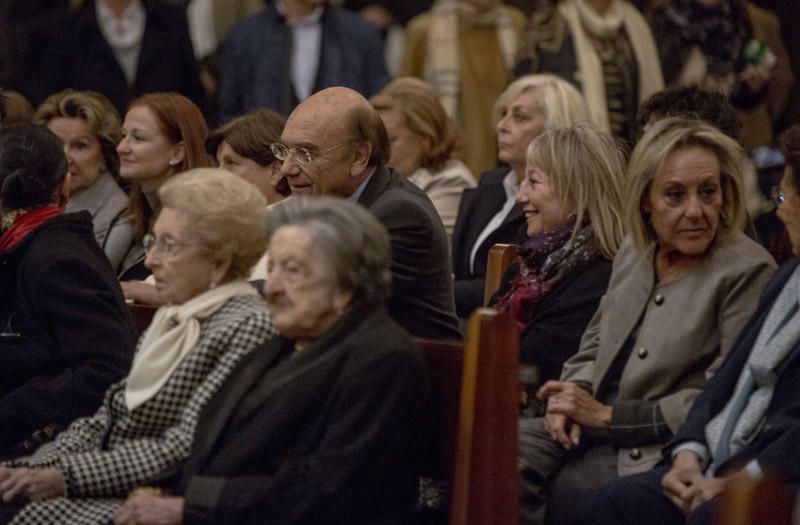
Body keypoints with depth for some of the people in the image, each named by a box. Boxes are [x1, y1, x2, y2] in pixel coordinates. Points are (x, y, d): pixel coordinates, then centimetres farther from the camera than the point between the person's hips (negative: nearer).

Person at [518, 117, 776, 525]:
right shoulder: (634, 250, 12)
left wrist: (609, 415, -13)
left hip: (663, 455, -6)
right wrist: (573, 394, -1)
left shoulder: (746, 272, -10)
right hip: (592, 431, 7)